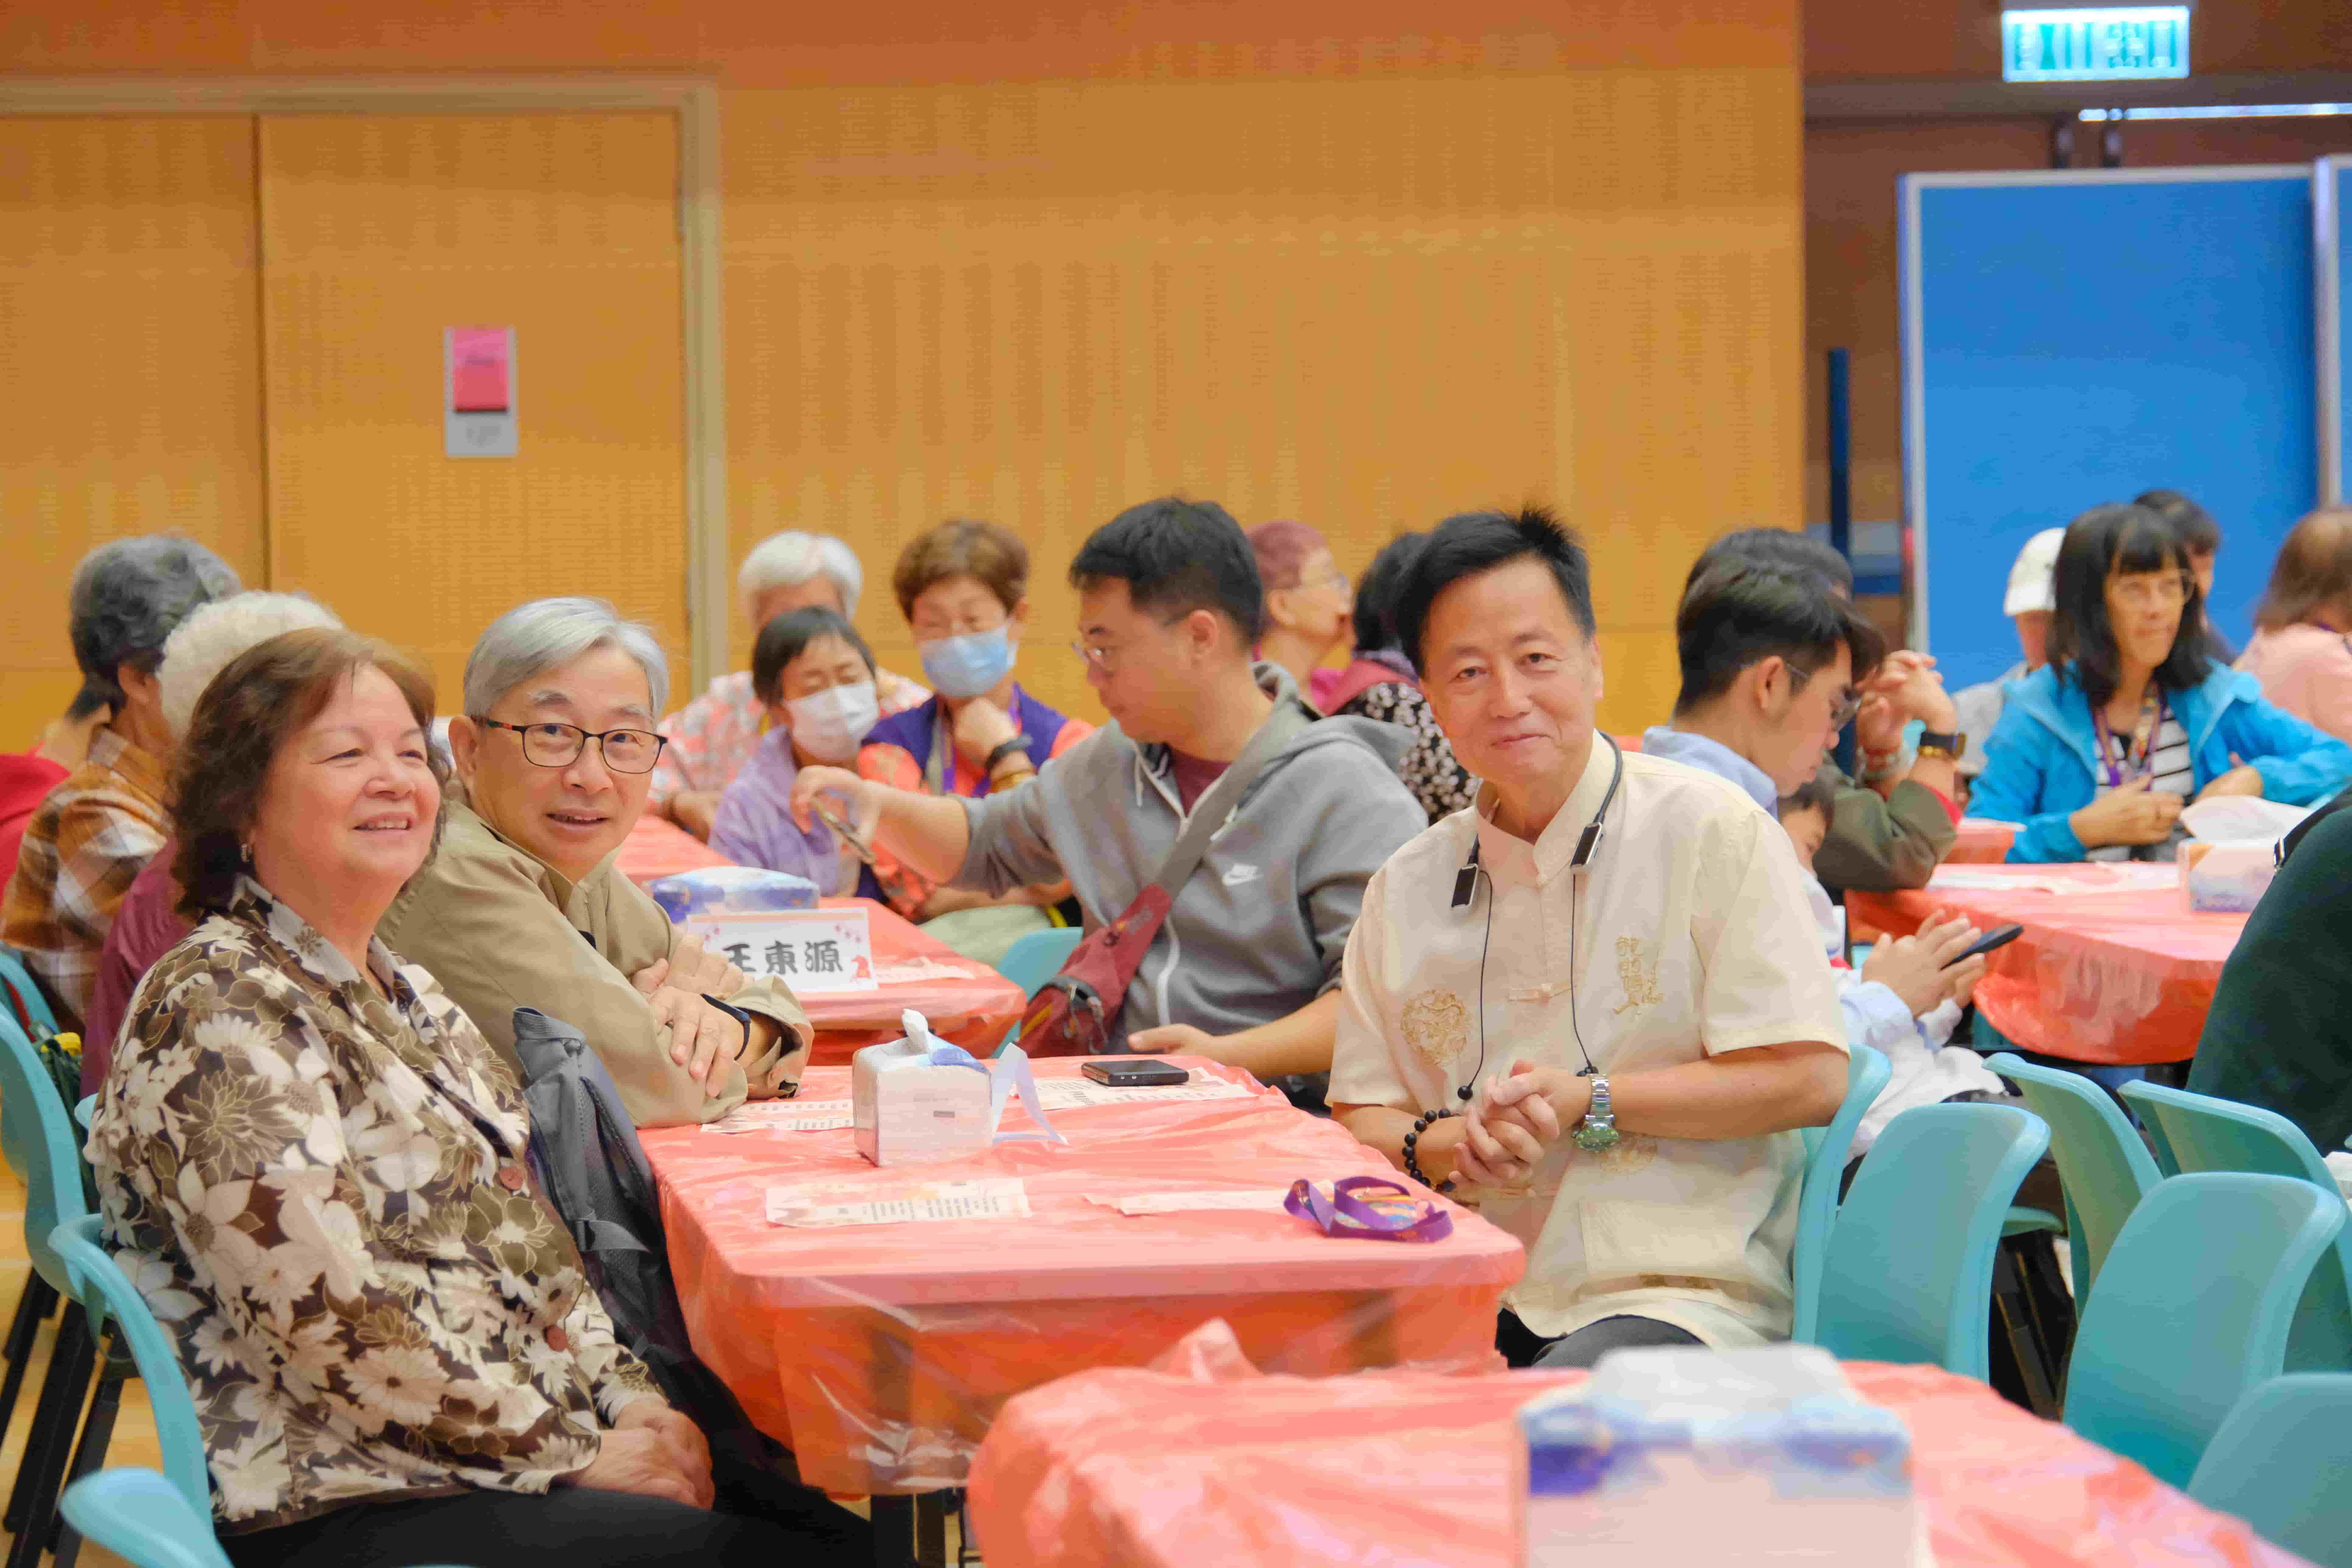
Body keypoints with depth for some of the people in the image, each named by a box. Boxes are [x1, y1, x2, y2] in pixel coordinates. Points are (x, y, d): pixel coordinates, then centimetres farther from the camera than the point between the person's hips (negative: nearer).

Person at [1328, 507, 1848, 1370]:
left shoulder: (1713, 833, 0)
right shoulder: (1406, 889, 15)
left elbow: (1810, 1080, -6)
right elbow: (1359, 1119, 16)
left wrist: (1585, 1103, -11)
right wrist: (1442, 1146, -7)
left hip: (1687, 1293, -5)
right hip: (1478, 1301, 5)